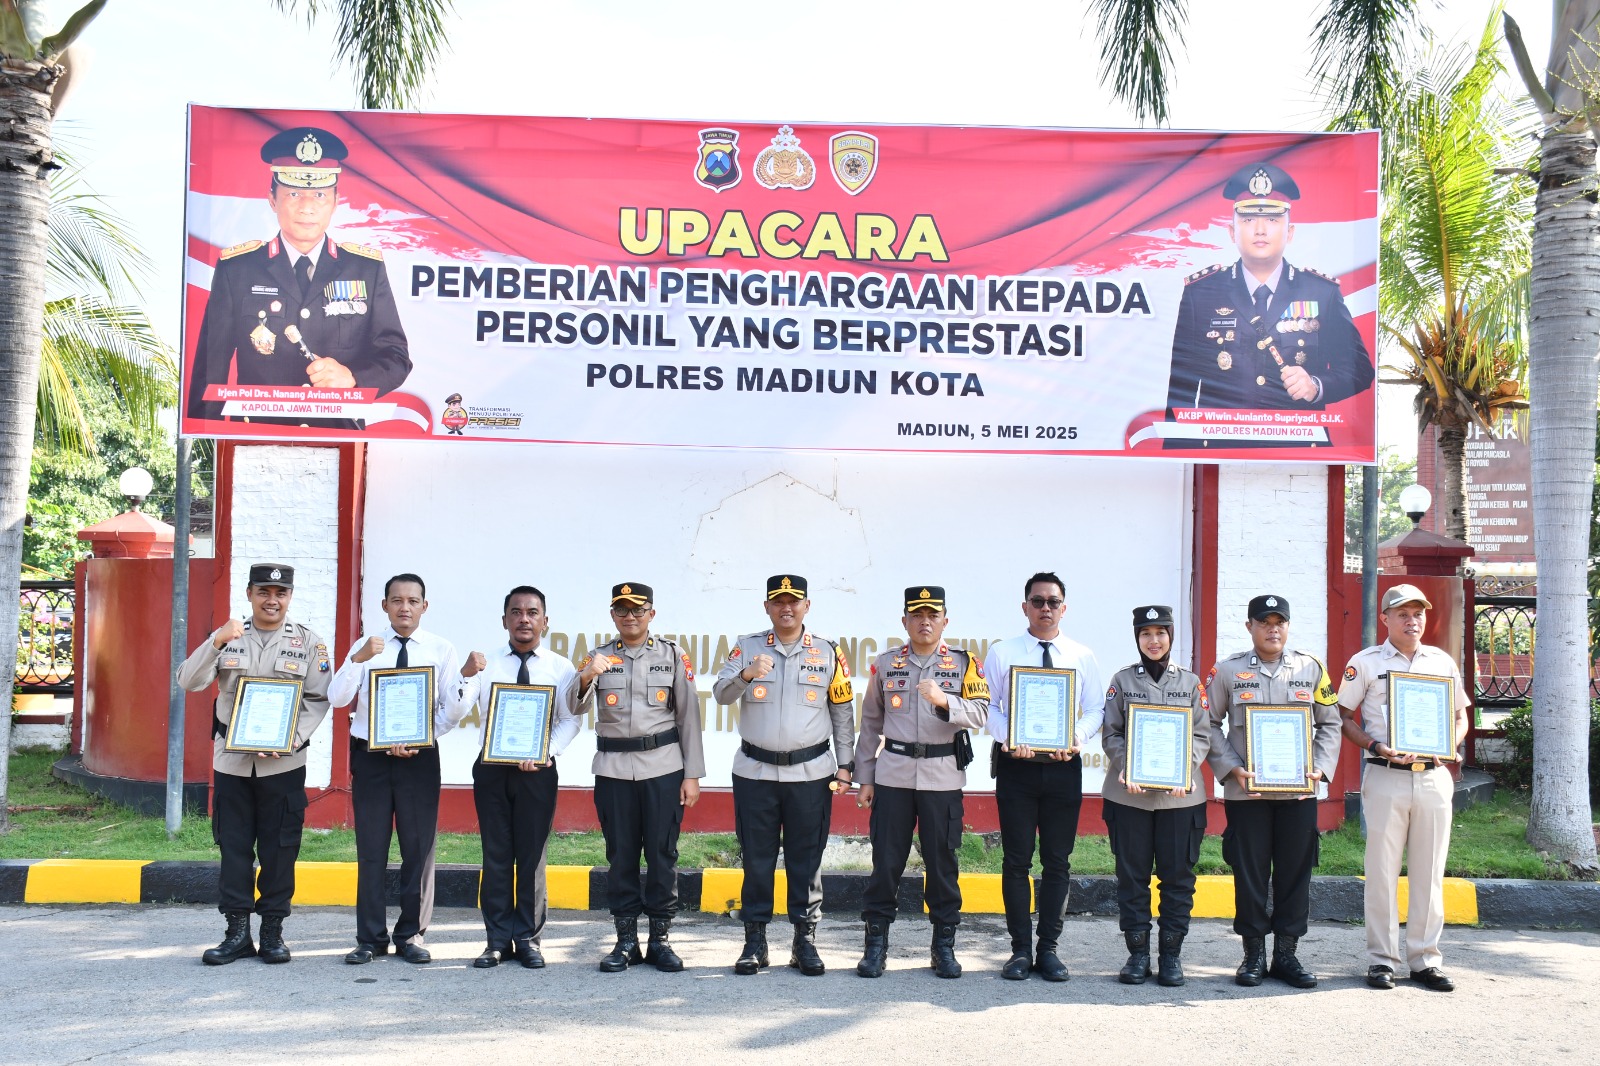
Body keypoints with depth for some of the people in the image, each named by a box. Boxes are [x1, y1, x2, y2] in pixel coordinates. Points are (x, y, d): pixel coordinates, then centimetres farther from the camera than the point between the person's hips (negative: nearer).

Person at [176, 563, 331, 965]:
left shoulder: (308, 642, 2)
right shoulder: (228, 638, 6)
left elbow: (319, 699, -1)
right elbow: (188, 682, -4)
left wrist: (296, 737, -16)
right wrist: (216, 642, -18)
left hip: (283, 763, -1)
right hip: (232, 760, 2)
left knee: (279, 848, 3)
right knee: (233, 845, 6)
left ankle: (272, 932, 14)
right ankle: (237, 932, 15)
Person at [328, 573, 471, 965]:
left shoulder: (441, 650, 2)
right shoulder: (366, 646, 4)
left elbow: (453, 709, -2)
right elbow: (337, 699, -7)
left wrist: (420, 742, -15)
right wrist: (357, 660, -22)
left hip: (420, 758, 0)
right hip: (371, 756, 0)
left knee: (420, 847, 3)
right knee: (371, 848, 4)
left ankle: (412, 935, 15)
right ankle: (370, 938, 14)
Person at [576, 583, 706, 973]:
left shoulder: (672, 656, 5)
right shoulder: (599, 658, 8)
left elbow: (689, 716, 3)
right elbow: (578, 707, -4)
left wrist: (692, 774, -2)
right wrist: (585, 679, -26)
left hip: (663, 766, -1)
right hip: (614, 768, 1)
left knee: (662, 854, 2)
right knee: (620, 855, 5)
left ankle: (660, 939, 12)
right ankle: (626, 940, 14)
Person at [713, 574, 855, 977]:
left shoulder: (828, 653, 5)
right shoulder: (747, 647, 4)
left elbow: (843, 712, 8)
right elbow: (721, 693, -6)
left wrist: (845, 765, 4)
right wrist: (747, 674, -25)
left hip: (811, 773, 0)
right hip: (755, 772, 0)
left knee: (806, 860, 5)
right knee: (756, 858, 5)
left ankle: (805, 941, 15)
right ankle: (755, 940, 14)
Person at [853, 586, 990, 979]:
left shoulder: (964, 663, 4)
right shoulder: (885, 664, 8)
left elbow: (979, 714, -6)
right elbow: (871, 723, 12)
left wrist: (945, 701, -24)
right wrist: (865, 778, 8)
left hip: (943, 775, -1)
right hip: (893, 774, 1)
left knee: (942, 861, 5)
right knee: (886, 861, 2)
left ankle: (944, 945, 17)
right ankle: (875, 944, 13)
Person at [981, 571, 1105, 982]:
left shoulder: (1082, 656, 8)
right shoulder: (1002, 653, 3)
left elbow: (1096, 709, 5)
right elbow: (988, 707, 0)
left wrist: (1078, 736, -15)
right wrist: (1008, 738, -18)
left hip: (1063, 765, 2)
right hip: (1016, 764, -1)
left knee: (1058, 861, 6)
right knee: (1016, 860, 2)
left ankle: (1049, 948, 16)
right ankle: (1021, 949, 11)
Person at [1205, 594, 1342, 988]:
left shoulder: (1311, 668, 8)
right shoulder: (1227, 670, 3)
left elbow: (1330, 723, 12)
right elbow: (1209, 724, 4)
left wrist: (1321, 768, -2)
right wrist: (1231, 768, -8)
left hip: (1299, 791, 2)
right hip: (1245, 791, -2)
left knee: (1295, 874, 5)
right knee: (1249, 874, 2)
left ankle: (1287, 953, 17)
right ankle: (1254, 954, 14)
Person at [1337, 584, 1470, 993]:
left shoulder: (1444, 662, 11)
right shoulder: (1365, 663, 1)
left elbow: (1461, 716, 18)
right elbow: (1343, 716, 2)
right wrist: (1375, 747, -14)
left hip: (1434, 777, 3)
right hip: (1386, 777, -3)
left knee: (1430, 872, 7)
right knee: (1382, 871, 1)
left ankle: (1425, 959, 17)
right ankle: (1381, 959, 10)